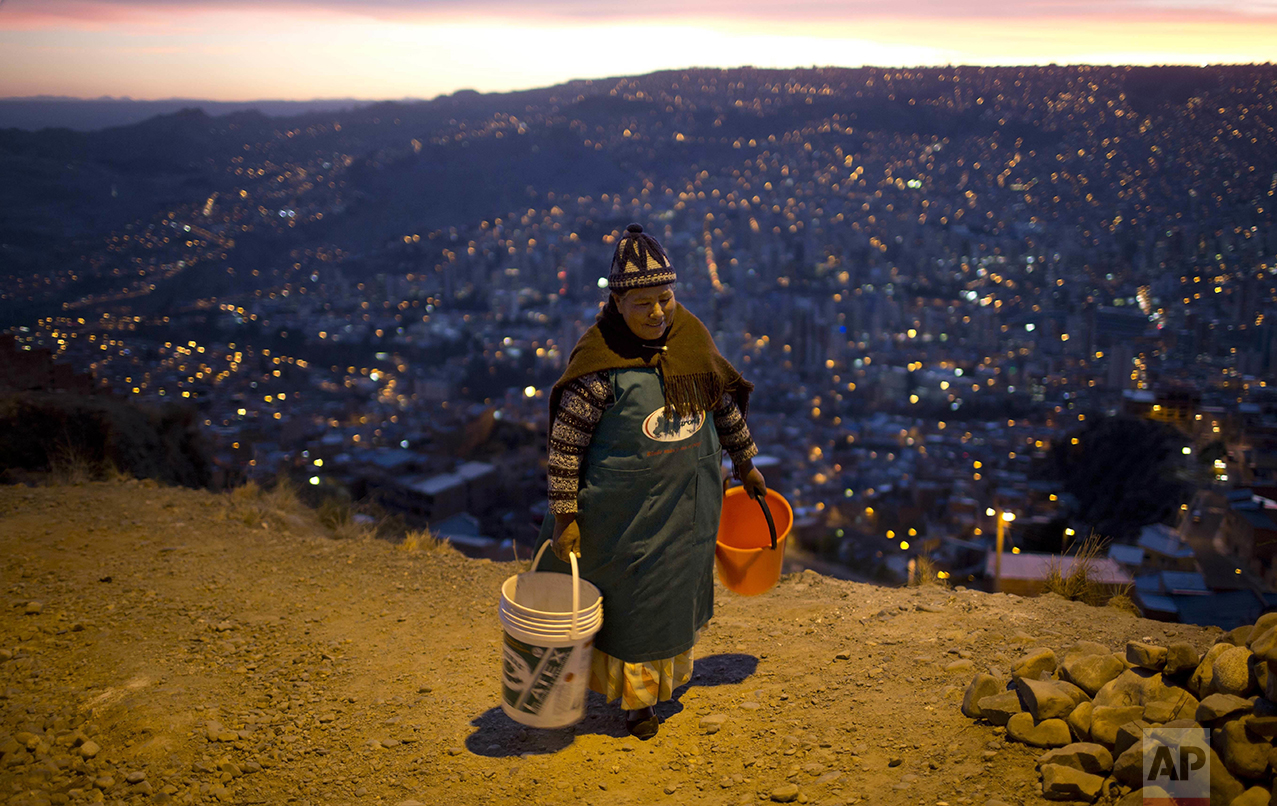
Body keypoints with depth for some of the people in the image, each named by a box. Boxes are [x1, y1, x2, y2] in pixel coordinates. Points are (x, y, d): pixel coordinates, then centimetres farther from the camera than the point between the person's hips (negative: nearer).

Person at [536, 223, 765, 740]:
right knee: (632, 597, 10)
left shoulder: (691, 335, -4)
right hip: (628, 508, -5)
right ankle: (635, 694, 33)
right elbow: (566, 442, -17)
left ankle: (667, 673, 47)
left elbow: (724, 401, 11)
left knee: (677, 588, 22)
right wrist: (565, 516, -16)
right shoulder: (601, 360, -21)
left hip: (690, 500, 6)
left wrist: (745, 462, 19)